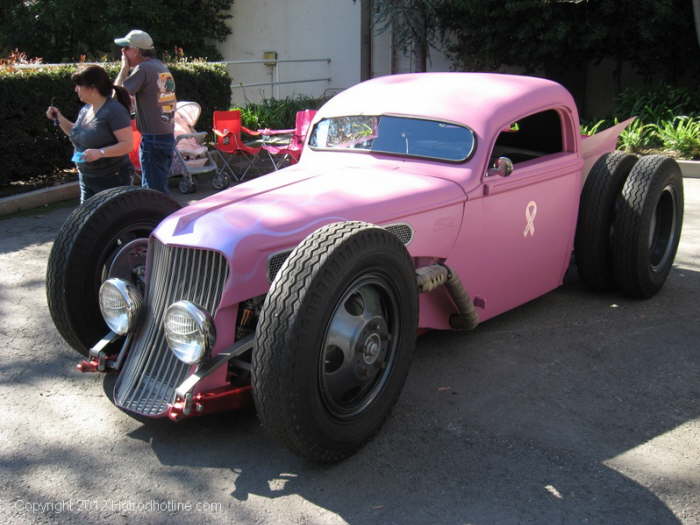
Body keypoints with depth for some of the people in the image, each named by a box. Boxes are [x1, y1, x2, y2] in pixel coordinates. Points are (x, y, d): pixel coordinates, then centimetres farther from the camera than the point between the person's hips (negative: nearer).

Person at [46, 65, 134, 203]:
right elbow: (77, 134, 25)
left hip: (112, 179, -8)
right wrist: (60, 119, 11)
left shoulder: (114, 110, -17)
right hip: (87, 178, 8)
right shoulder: (85, 109, 9)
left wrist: (100, 152, -31)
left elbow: (128, 144, -22)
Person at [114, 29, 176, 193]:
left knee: (154, 191, -4)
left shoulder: (143, 68, -13)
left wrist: (125, 68, -1)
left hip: (152, 139, -9)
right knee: (161, 188, 16)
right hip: (168, 135, 9)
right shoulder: (162, 67, 13)